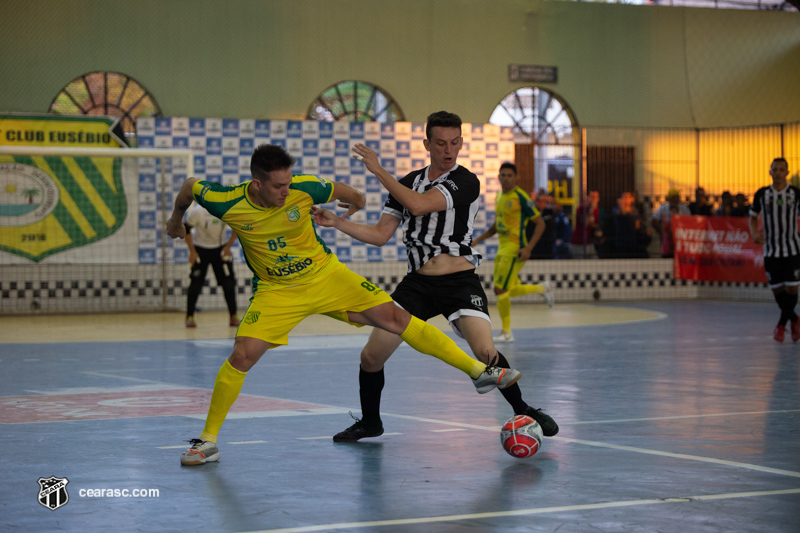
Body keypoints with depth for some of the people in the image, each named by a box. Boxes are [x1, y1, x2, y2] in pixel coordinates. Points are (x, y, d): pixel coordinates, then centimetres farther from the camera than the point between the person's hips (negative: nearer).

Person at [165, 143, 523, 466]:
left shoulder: (304, 189, -20)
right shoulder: (228, 204, -21)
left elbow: (340, 191, 3)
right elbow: (190, 186, 0)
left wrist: (357, 201, 24)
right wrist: (176, 220, 18)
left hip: (326, 275, 1)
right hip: (275, 291, 0)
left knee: (394, 318, -8)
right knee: (242, 356, -18)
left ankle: (478, 370, -4)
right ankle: (208, 440, -2)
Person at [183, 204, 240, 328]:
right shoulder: (198, 211, -24)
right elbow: (186, 229, -10)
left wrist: (228, 247, -4)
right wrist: (192, 251, -11)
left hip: (220, 248, 2)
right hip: (200, 249, -2)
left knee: (229, 283, -3)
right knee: (196, 283, -6)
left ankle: (233, 317, 7)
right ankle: (190, 317, 6)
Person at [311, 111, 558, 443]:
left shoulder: (466, 182, -8)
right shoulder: (409, 182, 10)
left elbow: (419, 205, -21)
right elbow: (380, 235, 12)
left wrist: (378, 171, -14)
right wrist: (336, 222, 1)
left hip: (459, 282, -4)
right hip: (417, 283, 5)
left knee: (485, 352, -24)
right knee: (371, 357, -3)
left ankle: (524, 412, -2)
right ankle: (370, 422, 21)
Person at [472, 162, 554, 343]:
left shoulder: (521, 197, -12)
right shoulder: (499, 196, 12)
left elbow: (541, 223, -11)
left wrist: (528, 248, -19)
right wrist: (478, 240, 16)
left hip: (515, 248, -8)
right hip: (502, 247, 8)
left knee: (500, 289, -9)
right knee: (509, 290, 12)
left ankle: (506, 332, 4)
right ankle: (542, 288, 35)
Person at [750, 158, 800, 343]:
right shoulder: (762, 194, 2)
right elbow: (753, 217, 12)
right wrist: (755, 234, -7)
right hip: (770, 250, 2)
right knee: (777, 291, 4)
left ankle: (781, 325, 9)